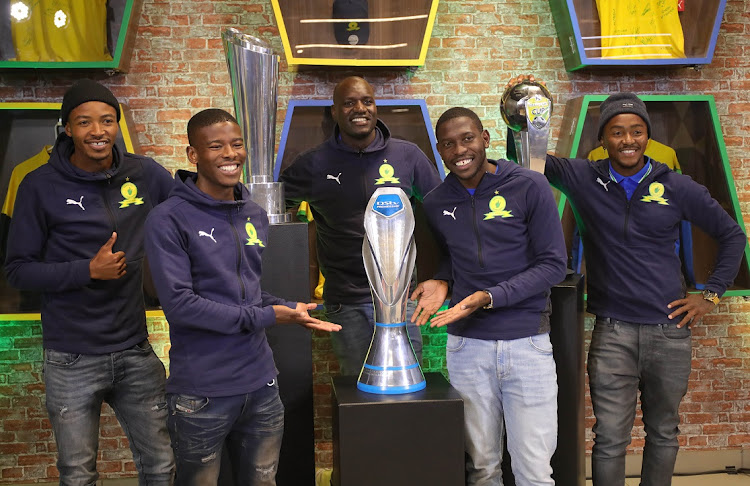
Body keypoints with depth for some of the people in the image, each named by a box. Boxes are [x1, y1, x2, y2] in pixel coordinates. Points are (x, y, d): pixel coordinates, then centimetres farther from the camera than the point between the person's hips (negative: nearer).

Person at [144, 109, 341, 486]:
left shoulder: (256, 217, 10)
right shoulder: (169, 220, -11)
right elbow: (179, 304, -19)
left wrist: (291, 309, -2)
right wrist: (265, 317, -18)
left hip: (261, 384, 6)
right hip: (201, 394, -6)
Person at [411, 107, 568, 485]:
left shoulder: (530, 187, -5)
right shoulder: (435, 203, 7)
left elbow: (553, 265, -7)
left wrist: (488, 297, -17)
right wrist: (441, 282, 1)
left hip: (527, 343, -2)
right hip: (467, 345, 3)